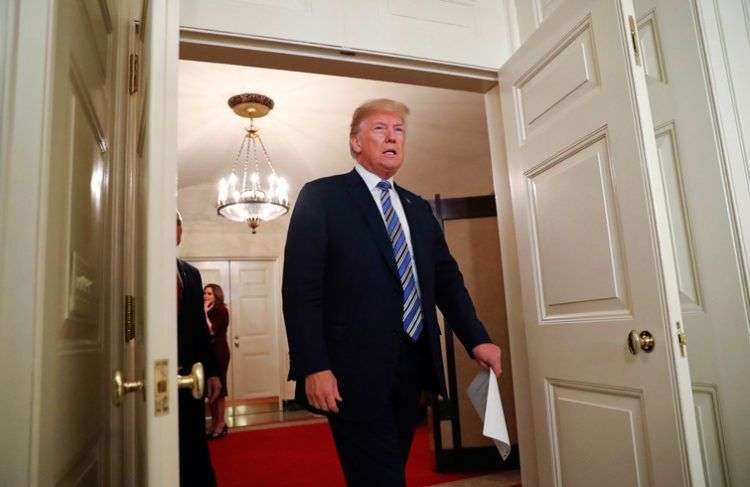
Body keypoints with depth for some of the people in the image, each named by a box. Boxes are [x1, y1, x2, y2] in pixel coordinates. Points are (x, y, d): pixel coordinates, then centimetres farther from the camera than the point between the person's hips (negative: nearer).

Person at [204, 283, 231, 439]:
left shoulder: (221, 311, -6)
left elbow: (211, 329, -17)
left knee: (218, 387, -3)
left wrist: (205, 313, -13)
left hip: (219, 352, -7)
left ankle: (221, 424, 5)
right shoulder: (207, 311, 12)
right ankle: (214, 423, 17)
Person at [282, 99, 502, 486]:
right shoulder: (321, 196, -1)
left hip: (412, 367, 6)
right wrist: (313, 367, -16)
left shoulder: (419, 208, 17)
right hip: (356, 370, -6)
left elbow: (447, 279, 14)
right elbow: (300, 287, -8)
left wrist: (476, 339, 1)